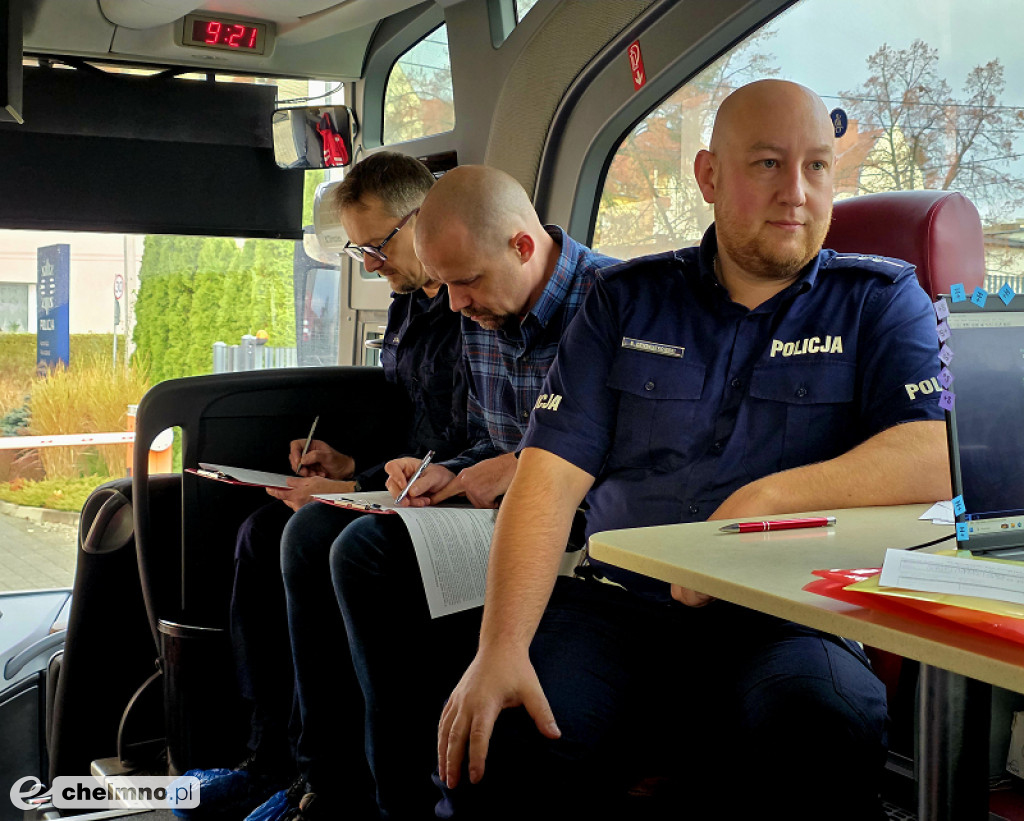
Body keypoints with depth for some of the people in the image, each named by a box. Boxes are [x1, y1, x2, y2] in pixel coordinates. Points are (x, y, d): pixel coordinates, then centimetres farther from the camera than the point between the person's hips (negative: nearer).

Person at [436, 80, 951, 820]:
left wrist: (765, 501, -17)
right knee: (491, 748, -26)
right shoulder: (628, 301, 12)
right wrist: (501, 647, -12)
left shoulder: (880, 300, 9)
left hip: (787, 621, -1)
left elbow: (936, 458, -8)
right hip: (617, 605, 1)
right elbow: (551, 473, 1)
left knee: (821, 725, -35)